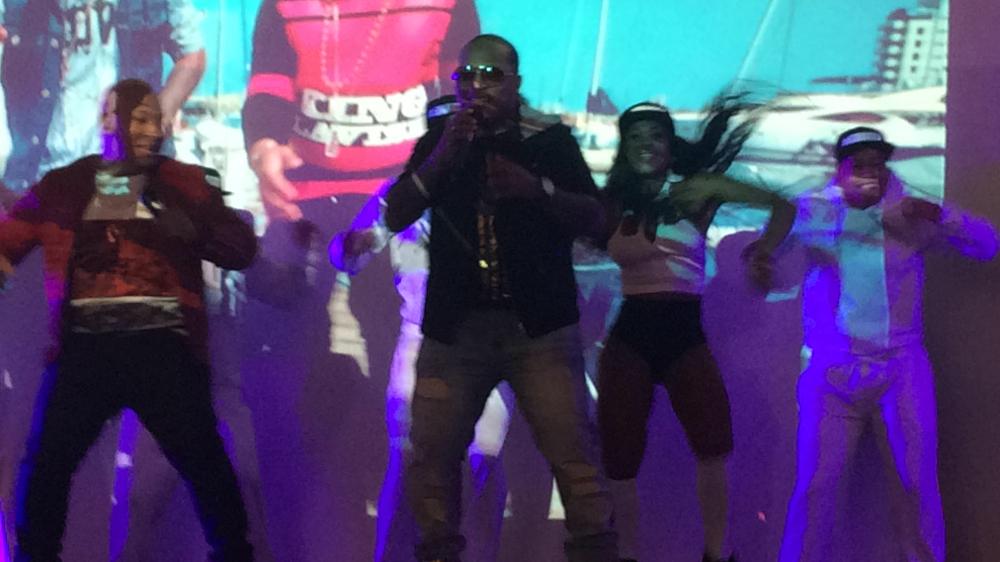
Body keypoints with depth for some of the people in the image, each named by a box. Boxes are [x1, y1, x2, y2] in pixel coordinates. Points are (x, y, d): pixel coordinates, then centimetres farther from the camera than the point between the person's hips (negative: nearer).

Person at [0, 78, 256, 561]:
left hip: (164, 345, -1)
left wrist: (197, 231, -13)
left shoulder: (186, 183, 10)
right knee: (44, 467, -3)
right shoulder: (62, 186, 12)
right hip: (85, 347, 1)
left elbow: (243, 250, 6)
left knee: (204, 464, -4)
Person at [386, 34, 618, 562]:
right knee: (432, 453, -1)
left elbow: (594, 219, 0)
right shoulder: (439, 141, 11)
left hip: (539, 325, -2)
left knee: (572, 450, -8)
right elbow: (395, 217, 2)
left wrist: (537, 188, -17)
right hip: (454, 325, 2)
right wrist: (440, 159, -12)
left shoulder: (551, 140, 5)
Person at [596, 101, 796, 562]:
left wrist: (764, 250, -11)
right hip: (629, 332, 2)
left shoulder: (697, 189, 6)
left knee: (714, 440, -20)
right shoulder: (616, 201, 14)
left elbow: (783, 207, 4)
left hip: (685, 331, -2)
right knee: (620, 454, -2)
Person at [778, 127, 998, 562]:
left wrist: (940, 216, -13)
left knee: (917, 481, 4)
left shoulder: (912, 213, 5)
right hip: (832, 371, -1)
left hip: (901, 369, 1)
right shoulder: (816, 208, 3)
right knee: (816, 482, -4)